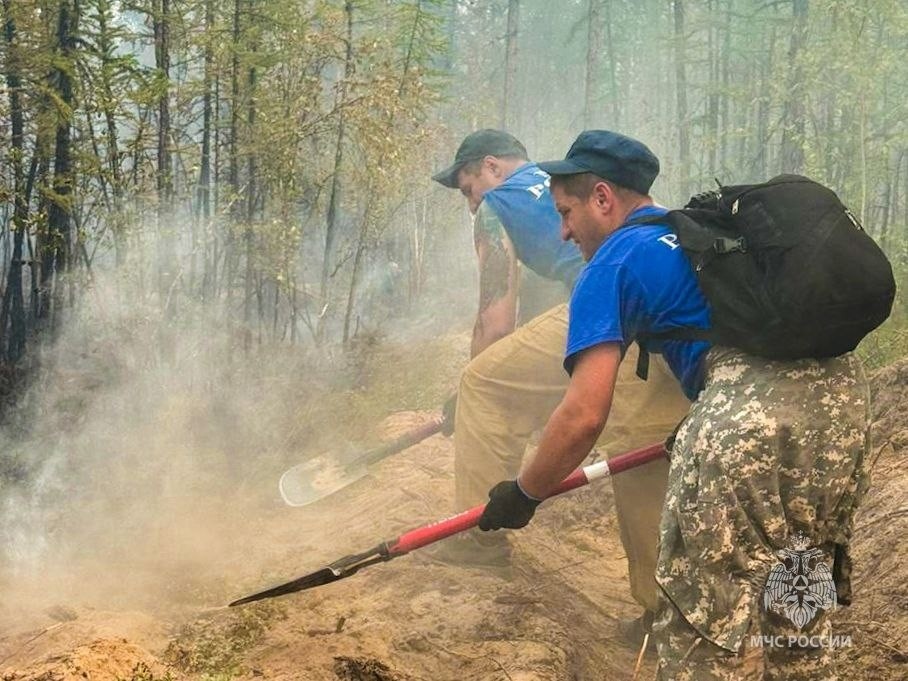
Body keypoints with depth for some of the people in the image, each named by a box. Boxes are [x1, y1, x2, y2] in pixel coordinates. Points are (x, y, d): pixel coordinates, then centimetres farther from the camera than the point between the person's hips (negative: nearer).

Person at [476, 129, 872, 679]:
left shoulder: (612, 264, 6)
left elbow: (584, 416, -2)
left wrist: (523, 494, 13)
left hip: (752, 408, -8)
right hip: (844, 388, 8)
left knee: (704, 631, 4)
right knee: (799, 613, 22)